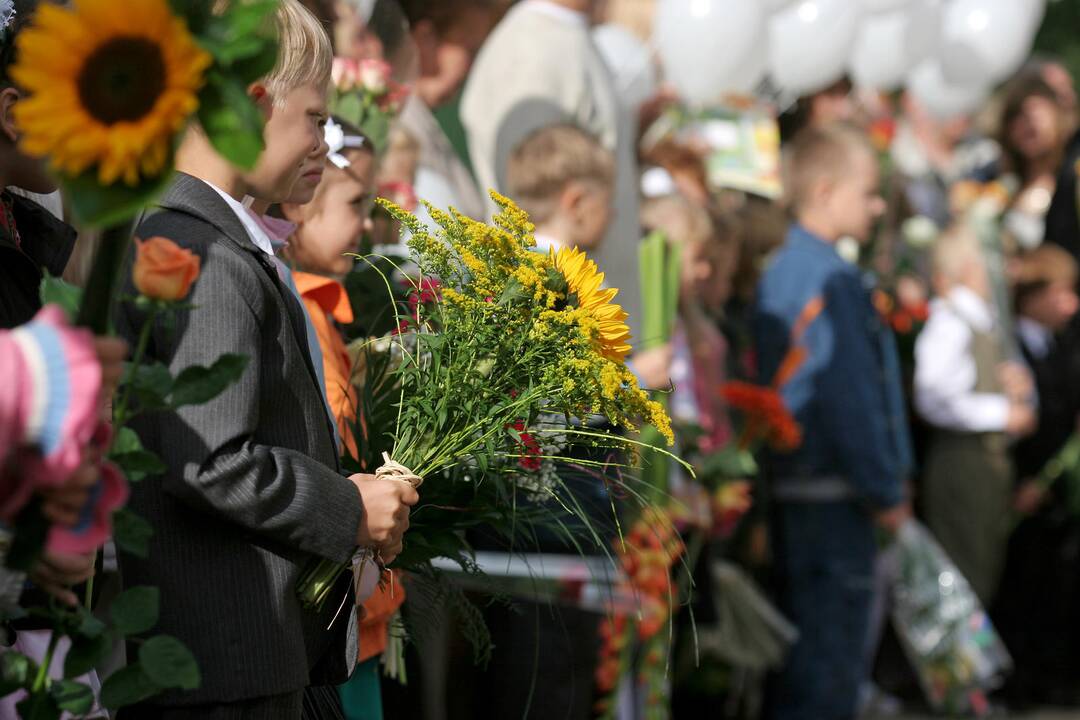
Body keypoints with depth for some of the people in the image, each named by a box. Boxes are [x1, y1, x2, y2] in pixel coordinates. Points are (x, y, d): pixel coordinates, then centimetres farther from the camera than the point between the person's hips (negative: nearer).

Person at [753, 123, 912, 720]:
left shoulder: (779, 270, 13)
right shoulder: (831, 279, -16)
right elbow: (850, 397, -20)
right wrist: (885, 492, -11)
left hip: (790, 486, 10)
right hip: (835, 493, -10)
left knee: (799, 649, 15)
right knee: (829, 662, -6)